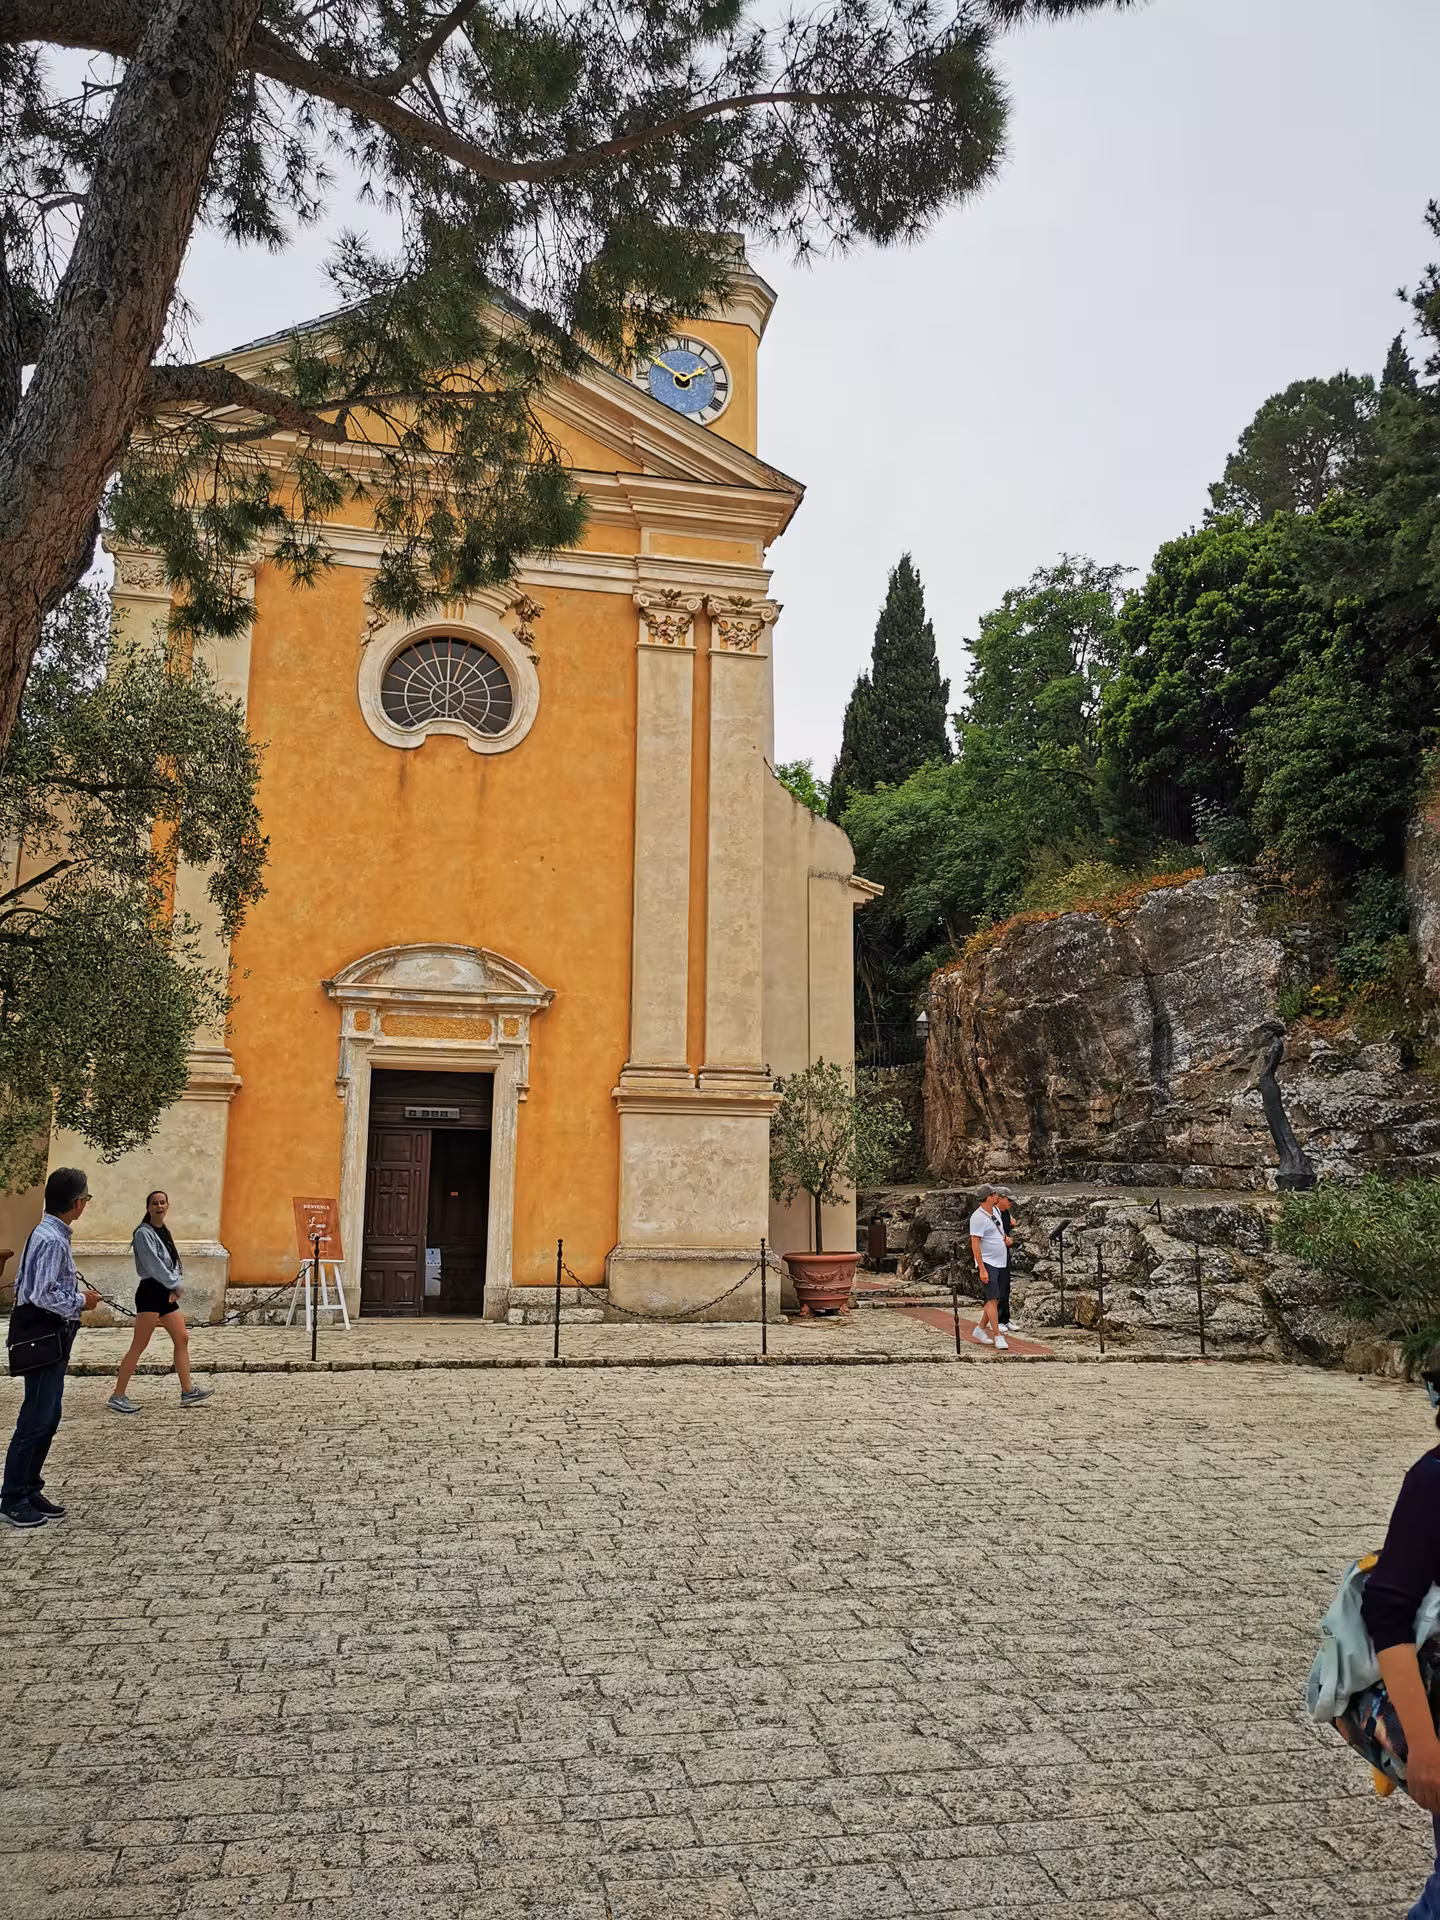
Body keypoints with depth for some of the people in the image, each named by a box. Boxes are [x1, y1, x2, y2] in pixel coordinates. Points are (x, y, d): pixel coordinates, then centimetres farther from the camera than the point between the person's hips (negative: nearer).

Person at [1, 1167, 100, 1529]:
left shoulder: (51, 1235, 10)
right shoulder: (52, 1240, -21)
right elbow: (45, 1295, -26)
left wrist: (77, 1293, 11)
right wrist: (81, 1301, -12)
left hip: (51, 1338, 10)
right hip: (42, 1338, -10)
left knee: (47, 1419, 15)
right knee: (36, 1420, -3)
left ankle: (30, 1491, 24)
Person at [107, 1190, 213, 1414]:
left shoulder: (164, 1232, 15)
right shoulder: (144, 1233, -11)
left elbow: (175, 1261, 11)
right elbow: (154, 1264, -18)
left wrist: (176, 1286, -5)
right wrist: (175, 1284, -11)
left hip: (167, 1293, 9)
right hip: (150, 1292, -9)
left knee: (182, 1339, 9)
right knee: (139, 1345, -7)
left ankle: (188, 1390, 15)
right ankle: (118, 1396, -1)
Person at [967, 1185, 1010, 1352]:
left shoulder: (995, 1211, 11)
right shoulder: (978, 1217, -16)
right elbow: (975, 1244, -19)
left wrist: (1004, 1237, 11)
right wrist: (982, 1269, -23)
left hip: (999, 1263, 9)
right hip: (987, 1264, -9)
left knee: (995, 1300, 12)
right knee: (993, 1299, -11)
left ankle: (980, 1330, 24)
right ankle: (998, 1337, -10)